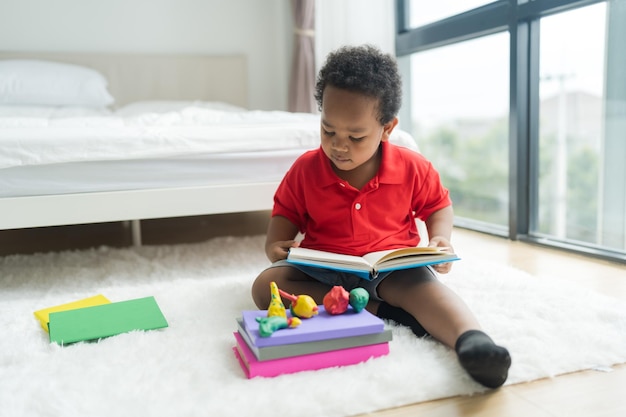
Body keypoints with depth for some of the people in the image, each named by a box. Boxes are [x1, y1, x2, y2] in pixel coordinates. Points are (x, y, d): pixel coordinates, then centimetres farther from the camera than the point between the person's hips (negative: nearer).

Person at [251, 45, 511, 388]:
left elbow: (438, 205, 10)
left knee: (421, 283, -35)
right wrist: (276, 243, -13)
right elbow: (286, 214, 8)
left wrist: (440, 238, -10)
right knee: (265, 284, -25)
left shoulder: (412, 168, -5)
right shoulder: (305, 169, -4)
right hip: (322, 272, 2)